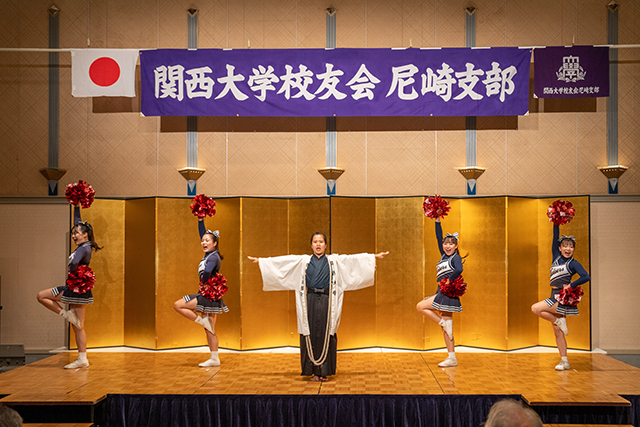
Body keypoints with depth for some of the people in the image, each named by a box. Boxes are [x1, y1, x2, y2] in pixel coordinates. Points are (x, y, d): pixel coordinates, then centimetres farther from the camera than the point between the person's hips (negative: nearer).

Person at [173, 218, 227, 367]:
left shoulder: (213, 257, -14)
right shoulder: (208, 254, 12)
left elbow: (207, 272, -33)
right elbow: (203, 233, 22)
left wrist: (202, 284, -18)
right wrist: (200, 219, 19)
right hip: (207, 295, 9)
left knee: (178, 305, -8)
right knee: (210, 330, 8)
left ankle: (203, 321, -3)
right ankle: (214, 359, 10)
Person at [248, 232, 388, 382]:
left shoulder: (334, 260, 9)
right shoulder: (303, 261, 11)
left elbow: (352, 259, 6)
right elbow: (282, 261, 10)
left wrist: (375, 257, 1)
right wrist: (260, 261, 7)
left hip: (327, 302, 0)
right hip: (310, 301, 1)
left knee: (326, 335, 0)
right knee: (310, 335, 0)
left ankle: (325, 371, 9)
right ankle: (314, 371, 7)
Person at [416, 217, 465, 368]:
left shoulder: (456, 257, -6)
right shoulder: (444, 255, 15)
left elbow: (459, 270, -27)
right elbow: (439, 237, 17)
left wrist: (449, 280, -16)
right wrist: (437, 220, 15)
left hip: (448, 293, -8)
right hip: (442, 294, 8)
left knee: (421, 307, -10)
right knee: (446, 329, 6)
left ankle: (445, 323, -5)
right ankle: (452, 358, 6)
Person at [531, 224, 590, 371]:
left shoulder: (573, 263, -4)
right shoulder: (556, 257, 11)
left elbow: (586, 277, -15)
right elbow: (555, 237, 9)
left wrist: (571, 285, -15)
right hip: (555, 298, 7)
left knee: (536, 308, -21)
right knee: (558, 332, 6)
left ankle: (559, 321, -4)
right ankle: (564, 361, 11)